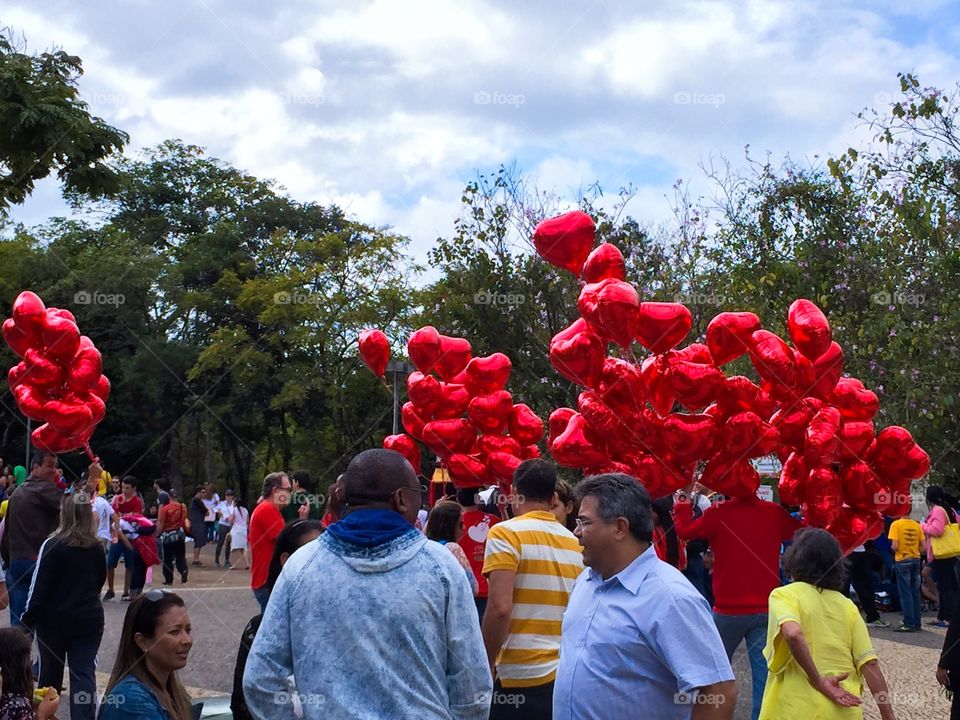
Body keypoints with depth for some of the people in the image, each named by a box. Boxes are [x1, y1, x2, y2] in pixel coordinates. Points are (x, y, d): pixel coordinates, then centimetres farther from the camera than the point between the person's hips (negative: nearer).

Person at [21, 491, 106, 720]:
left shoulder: (53, 545, -13)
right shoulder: (96, 548, -1)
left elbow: (39, 586, -13)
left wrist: (28, 619, -4)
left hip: (54, 620, -2)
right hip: (89, 619, 2)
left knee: (50, 673, 16)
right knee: (84, 673, 0)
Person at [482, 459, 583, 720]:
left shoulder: (506, 533, -8)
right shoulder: (574, 542, 9)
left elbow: (500, 608, -17)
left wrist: (486, 665, -7)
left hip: (521, 678, -6)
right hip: (568, 675, 6)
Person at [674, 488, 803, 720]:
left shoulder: (719, 513, -10)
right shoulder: (774, 513, -3)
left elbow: (685, 530, 4)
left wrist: (683, 502, 17)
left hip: (729, 610, -1)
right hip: (766, 610, 1)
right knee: (764, 673, 0)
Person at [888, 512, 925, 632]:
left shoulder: (896, 524, -12)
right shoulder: (917, 525, 2)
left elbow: (895, 546, -18)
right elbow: (922, 547, 2)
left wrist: (893, 549, 3)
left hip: (902, 561, -5)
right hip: (916, 560, 5)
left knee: (905, 593, 0)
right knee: (915, 592, 12)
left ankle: (909, 624, -1)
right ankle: (916, 623, 16)